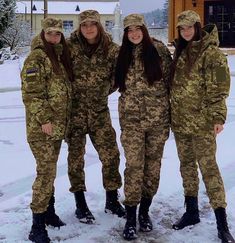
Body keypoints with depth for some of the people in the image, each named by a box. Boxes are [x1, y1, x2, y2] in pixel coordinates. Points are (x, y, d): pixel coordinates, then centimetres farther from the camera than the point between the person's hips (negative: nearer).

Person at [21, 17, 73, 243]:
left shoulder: (60, 57, 14)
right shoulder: (37, 57, -12)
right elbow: (31, 93, -18)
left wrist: (63, 119, 17)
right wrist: (43, 119, -21)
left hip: (57, 124, 8)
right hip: (41, 125, -8)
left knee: (50, 170, 16)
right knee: (46, 171, -9)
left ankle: (48, 211, 29)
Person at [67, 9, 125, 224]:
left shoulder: (112, 50, -2)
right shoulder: (70, 47, -7)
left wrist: (103, 90, 4)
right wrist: (71, 92, 0)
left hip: (99, 110, 2)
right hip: (74, 110, -2)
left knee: (111, 155, 3)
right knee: (76, 157, 5)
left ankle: (112, 200, 21)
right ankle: (80, 204, 18)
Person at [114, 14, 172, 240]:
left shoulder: (158, 49, -1)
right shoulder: (122, 54, 6)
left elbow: (170, 78, 2)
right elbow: (115, 82, 19)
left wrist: (171, 108, 2)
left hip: (158, 118, 0)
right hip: (131, 119, 0)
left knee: (153, 164, 8)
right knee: (134, 166, -5)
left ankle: (145, 211, 24)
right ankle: (130, 217, 4)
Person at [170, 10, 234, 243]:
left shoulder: (211, 53, -9)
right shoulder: (181, 52, 12)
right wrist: (172, 114, 16)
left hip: (201, 121, -7)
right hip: (180, 121, 7)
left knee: (208, 167, -7)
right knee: (187, 165, 14)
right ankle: (191, 211, 28)